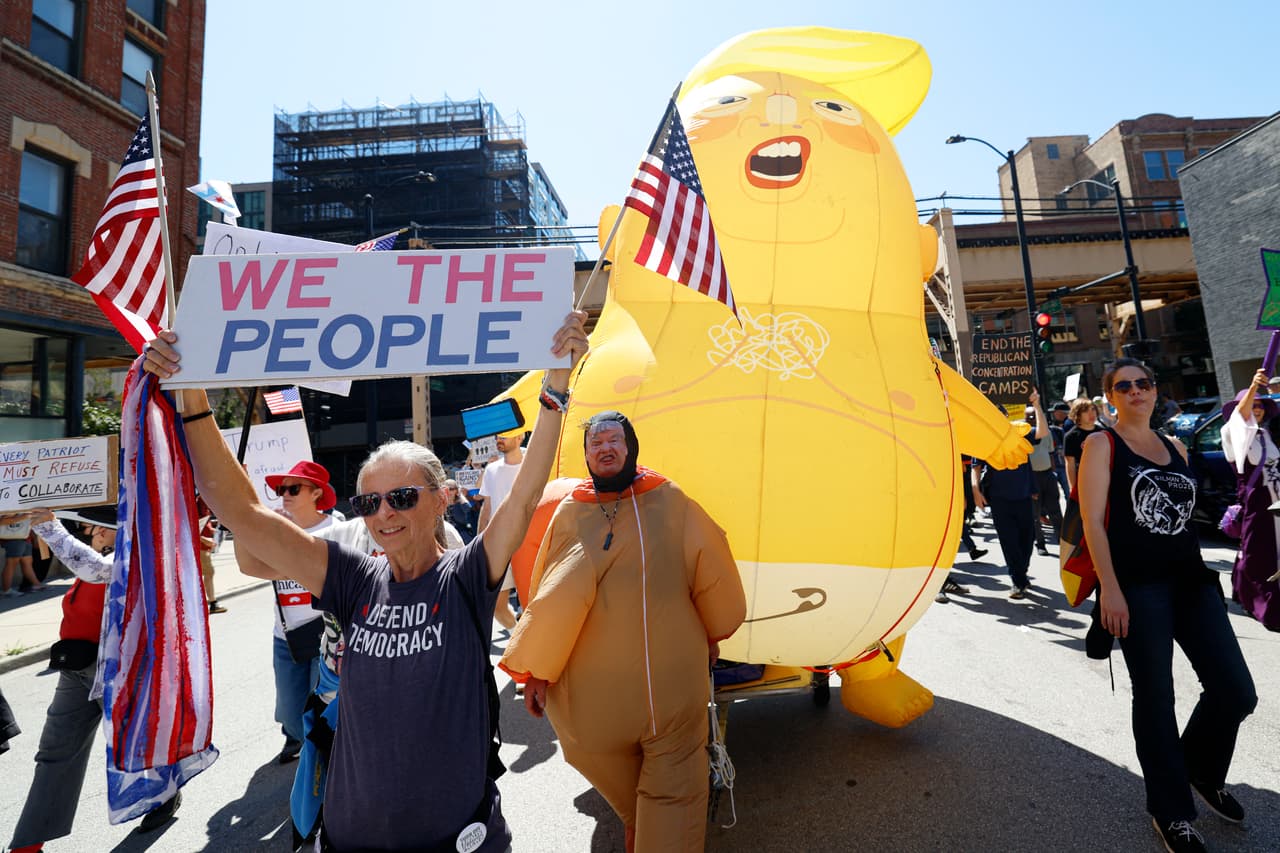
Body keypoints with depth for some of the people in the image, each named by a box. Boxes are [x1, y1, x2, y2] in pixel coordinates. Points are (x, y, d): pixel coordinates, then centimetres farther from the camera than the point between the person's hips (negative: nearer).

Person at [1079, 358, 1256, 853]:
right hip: (1138, 585, -6)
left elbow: (1187, 513, 20)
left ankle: (1202, 771, 35)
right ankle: (1172, 812, 21)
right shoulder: (1101, 445, -3)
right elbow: (1093, 520, -10)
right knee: (1155, 698, 2)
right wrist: (1110, 588, -16)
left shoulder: (1176, 448, 15)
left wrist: (1203, 571, 15)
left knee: (1237, 692, 5)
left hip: (1190, 578, 6)